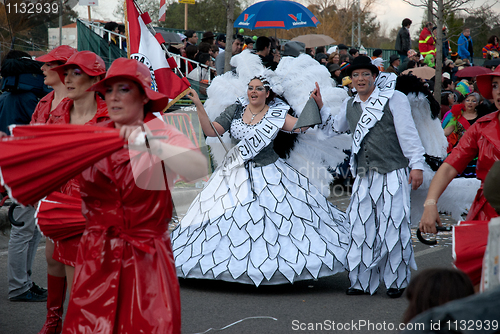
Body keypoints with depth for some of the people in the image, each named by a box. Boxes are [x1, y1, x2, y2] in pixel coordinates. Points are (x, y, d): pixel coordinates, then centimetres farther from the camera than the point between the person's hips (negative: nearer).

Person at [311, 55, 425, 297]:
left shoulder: (394, 98, -1)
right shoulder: (349, 106, 16)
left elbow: (408, 133, -3)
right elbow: (332, 129, 30)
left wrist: (416, 164, -8)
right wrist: (320, 106, 18)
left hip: (393, 173, -5)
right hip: (364, 176, 5)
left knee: (393, 227, -5)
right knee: (360, 227, 2)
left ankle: (396, 282, 7)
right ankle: (361, 282, 12)